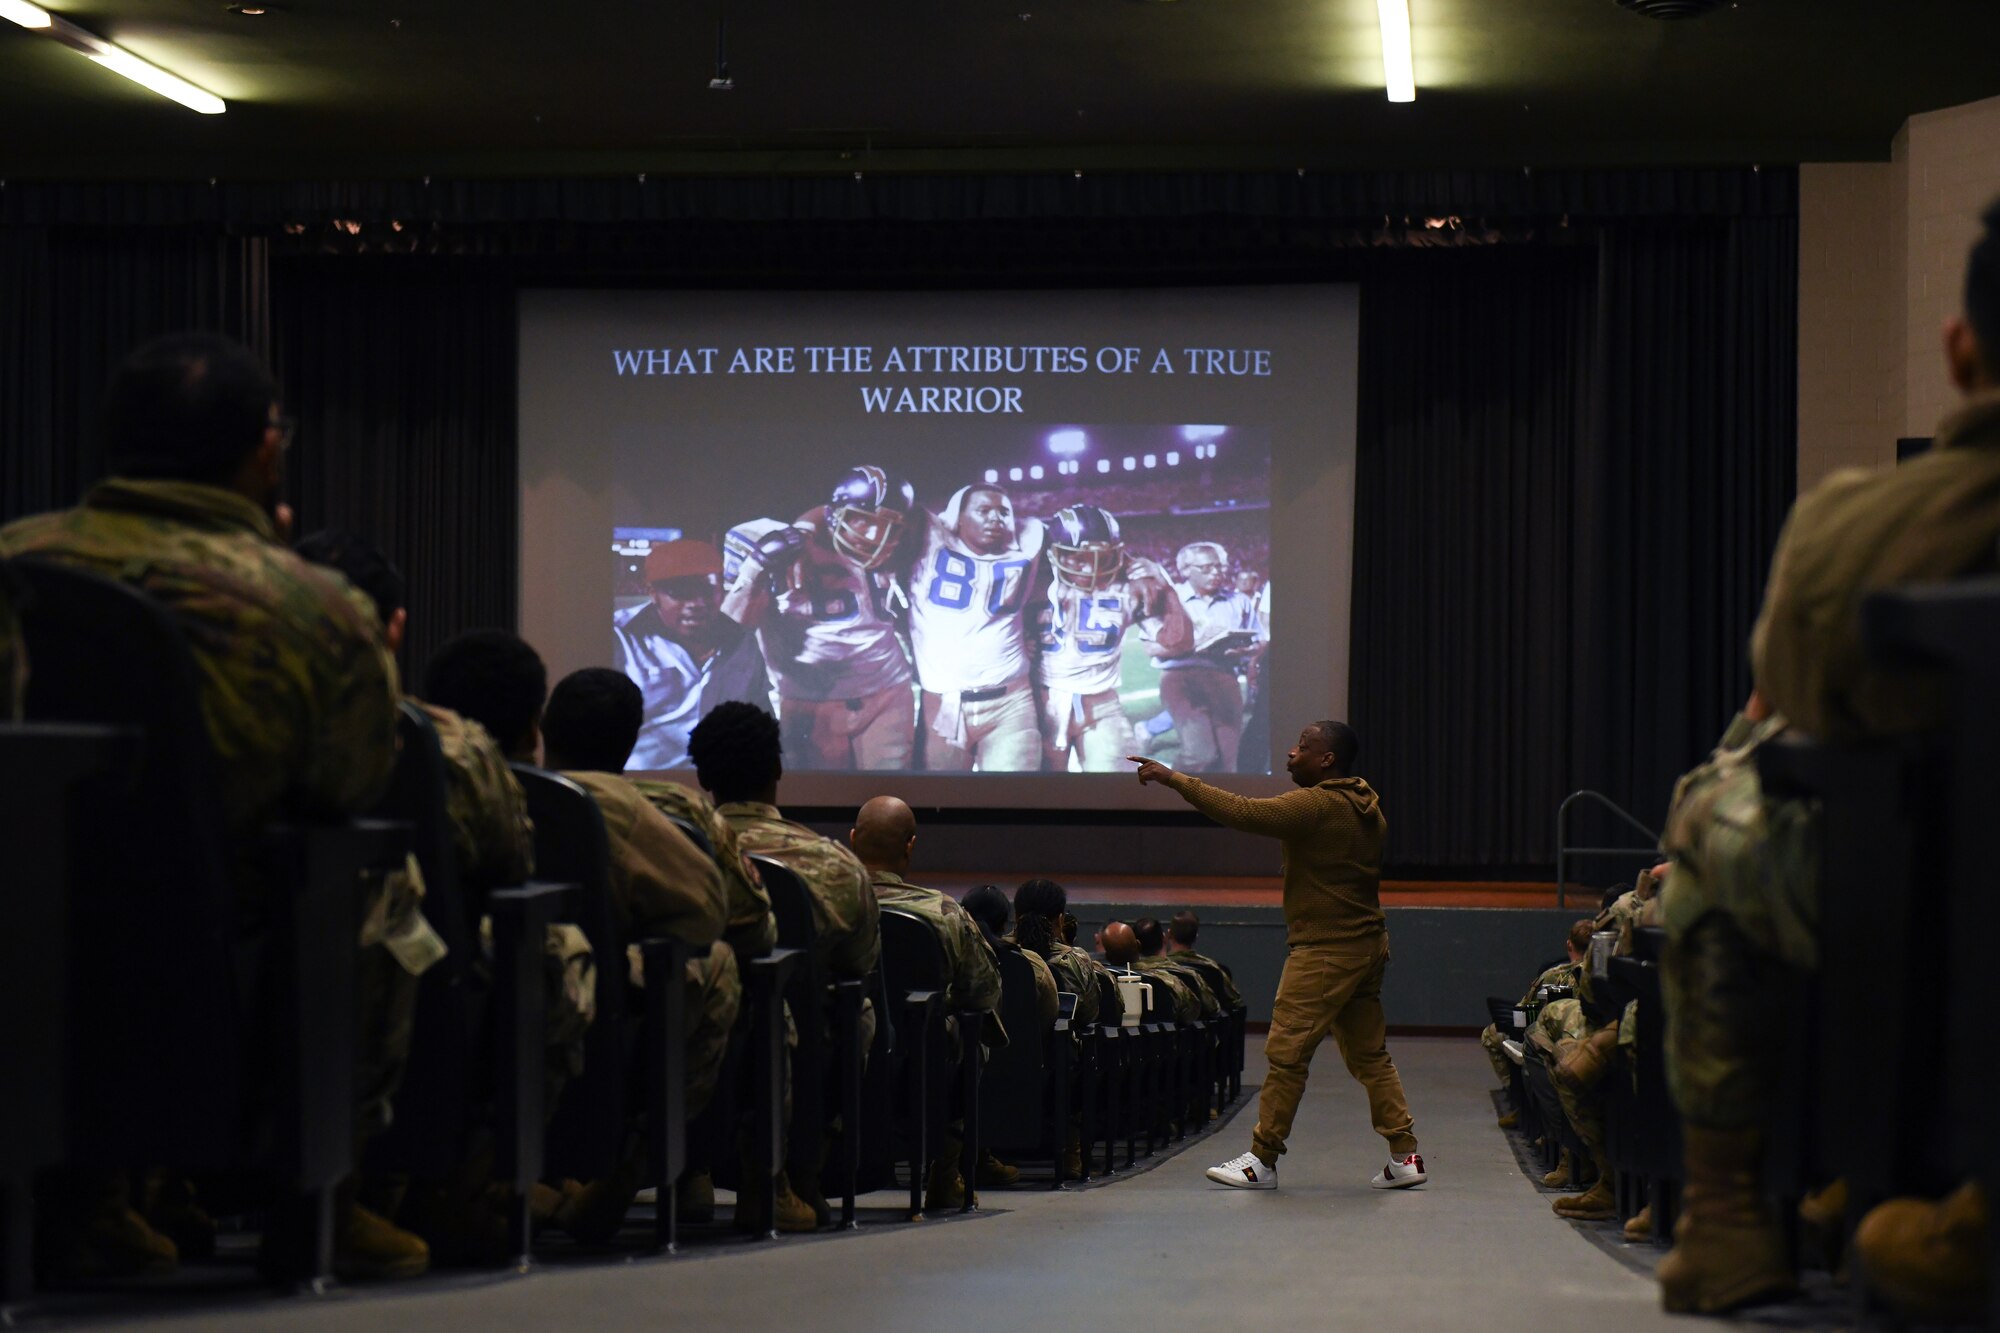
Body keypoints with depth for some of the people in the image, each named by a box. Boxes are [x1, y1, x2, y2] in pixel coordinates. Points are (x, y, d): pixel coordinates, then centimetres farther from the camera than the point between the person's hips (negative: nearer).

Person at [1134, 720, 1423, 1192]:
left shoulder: (1315, 806, -16)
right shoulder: (1365, 806, 12)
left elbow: (1241, 812, -21)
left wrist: (1172, 778, -17)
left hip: (1324, 951, -9)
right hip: (1366, 944, 9)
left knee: (1286, 1053, -5)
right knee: (1370, 1055, 12)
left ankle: (1262, 1160, -3)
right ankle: (1405, 1156, 11)